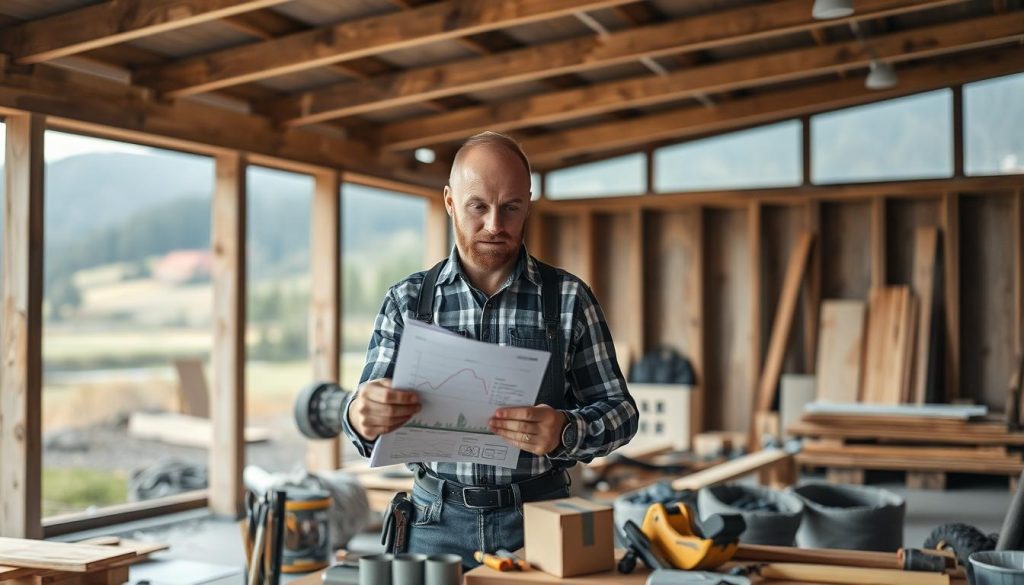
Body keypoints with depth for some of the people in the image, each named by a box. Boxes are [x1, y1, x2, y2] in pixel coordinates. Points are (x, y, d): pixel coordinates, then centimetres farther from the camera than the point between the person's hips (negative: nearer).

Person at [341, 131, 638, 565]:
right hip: (438, 522, 1)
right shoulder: (407, 301, 1)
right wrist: (361, 417, -27)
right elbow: (367, 416, -1)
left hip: (539, 517, 0)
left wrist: (564, 432, -24)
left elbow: (618, 410, -2)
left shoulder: (569, 298, -2)